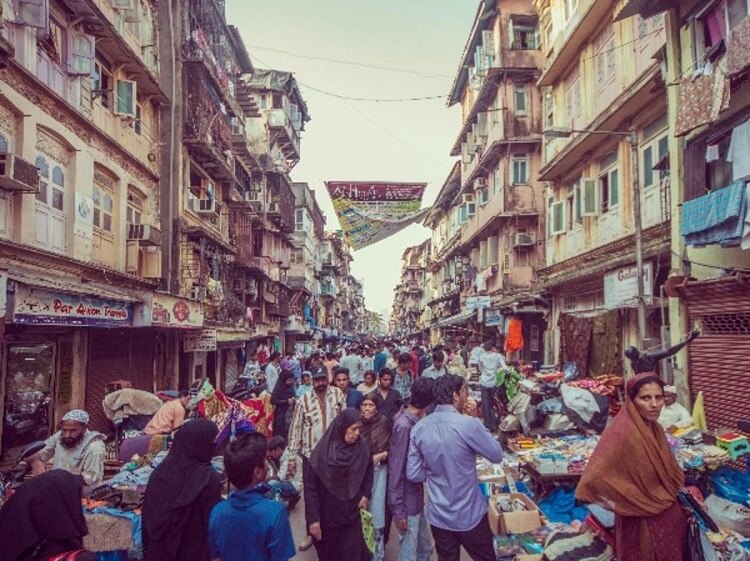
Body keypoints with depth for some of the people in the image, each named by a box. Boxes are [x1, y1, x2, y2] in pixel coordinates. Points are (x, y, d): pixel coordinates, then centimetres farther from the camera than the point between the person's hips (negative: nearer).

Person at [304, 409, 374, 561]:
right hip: (327, 517, -2)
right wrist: (313, 518, -15)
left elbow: (368, 473, 12)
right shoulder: (322, 451, -17)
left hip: (353, 516, 2)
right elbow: (310, 486, -13)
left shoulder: (362, 448, -8)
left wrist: (366, 495, -1)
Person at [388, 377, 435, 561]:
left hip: (417, 496, 8)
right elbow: (396, 469, -22)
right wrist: (398, 508, -19)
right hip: (407, 501, -8)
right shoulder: (404, 425, -25)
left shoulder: (416, 420, 1)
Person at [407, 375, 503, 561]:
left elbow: (413, 474, -5)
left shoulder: (419, 428, -8)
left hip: (438, 516, 4)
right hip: (470, 515, -4)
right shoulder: (468, 424, -22)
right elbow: (497, 455, -8)